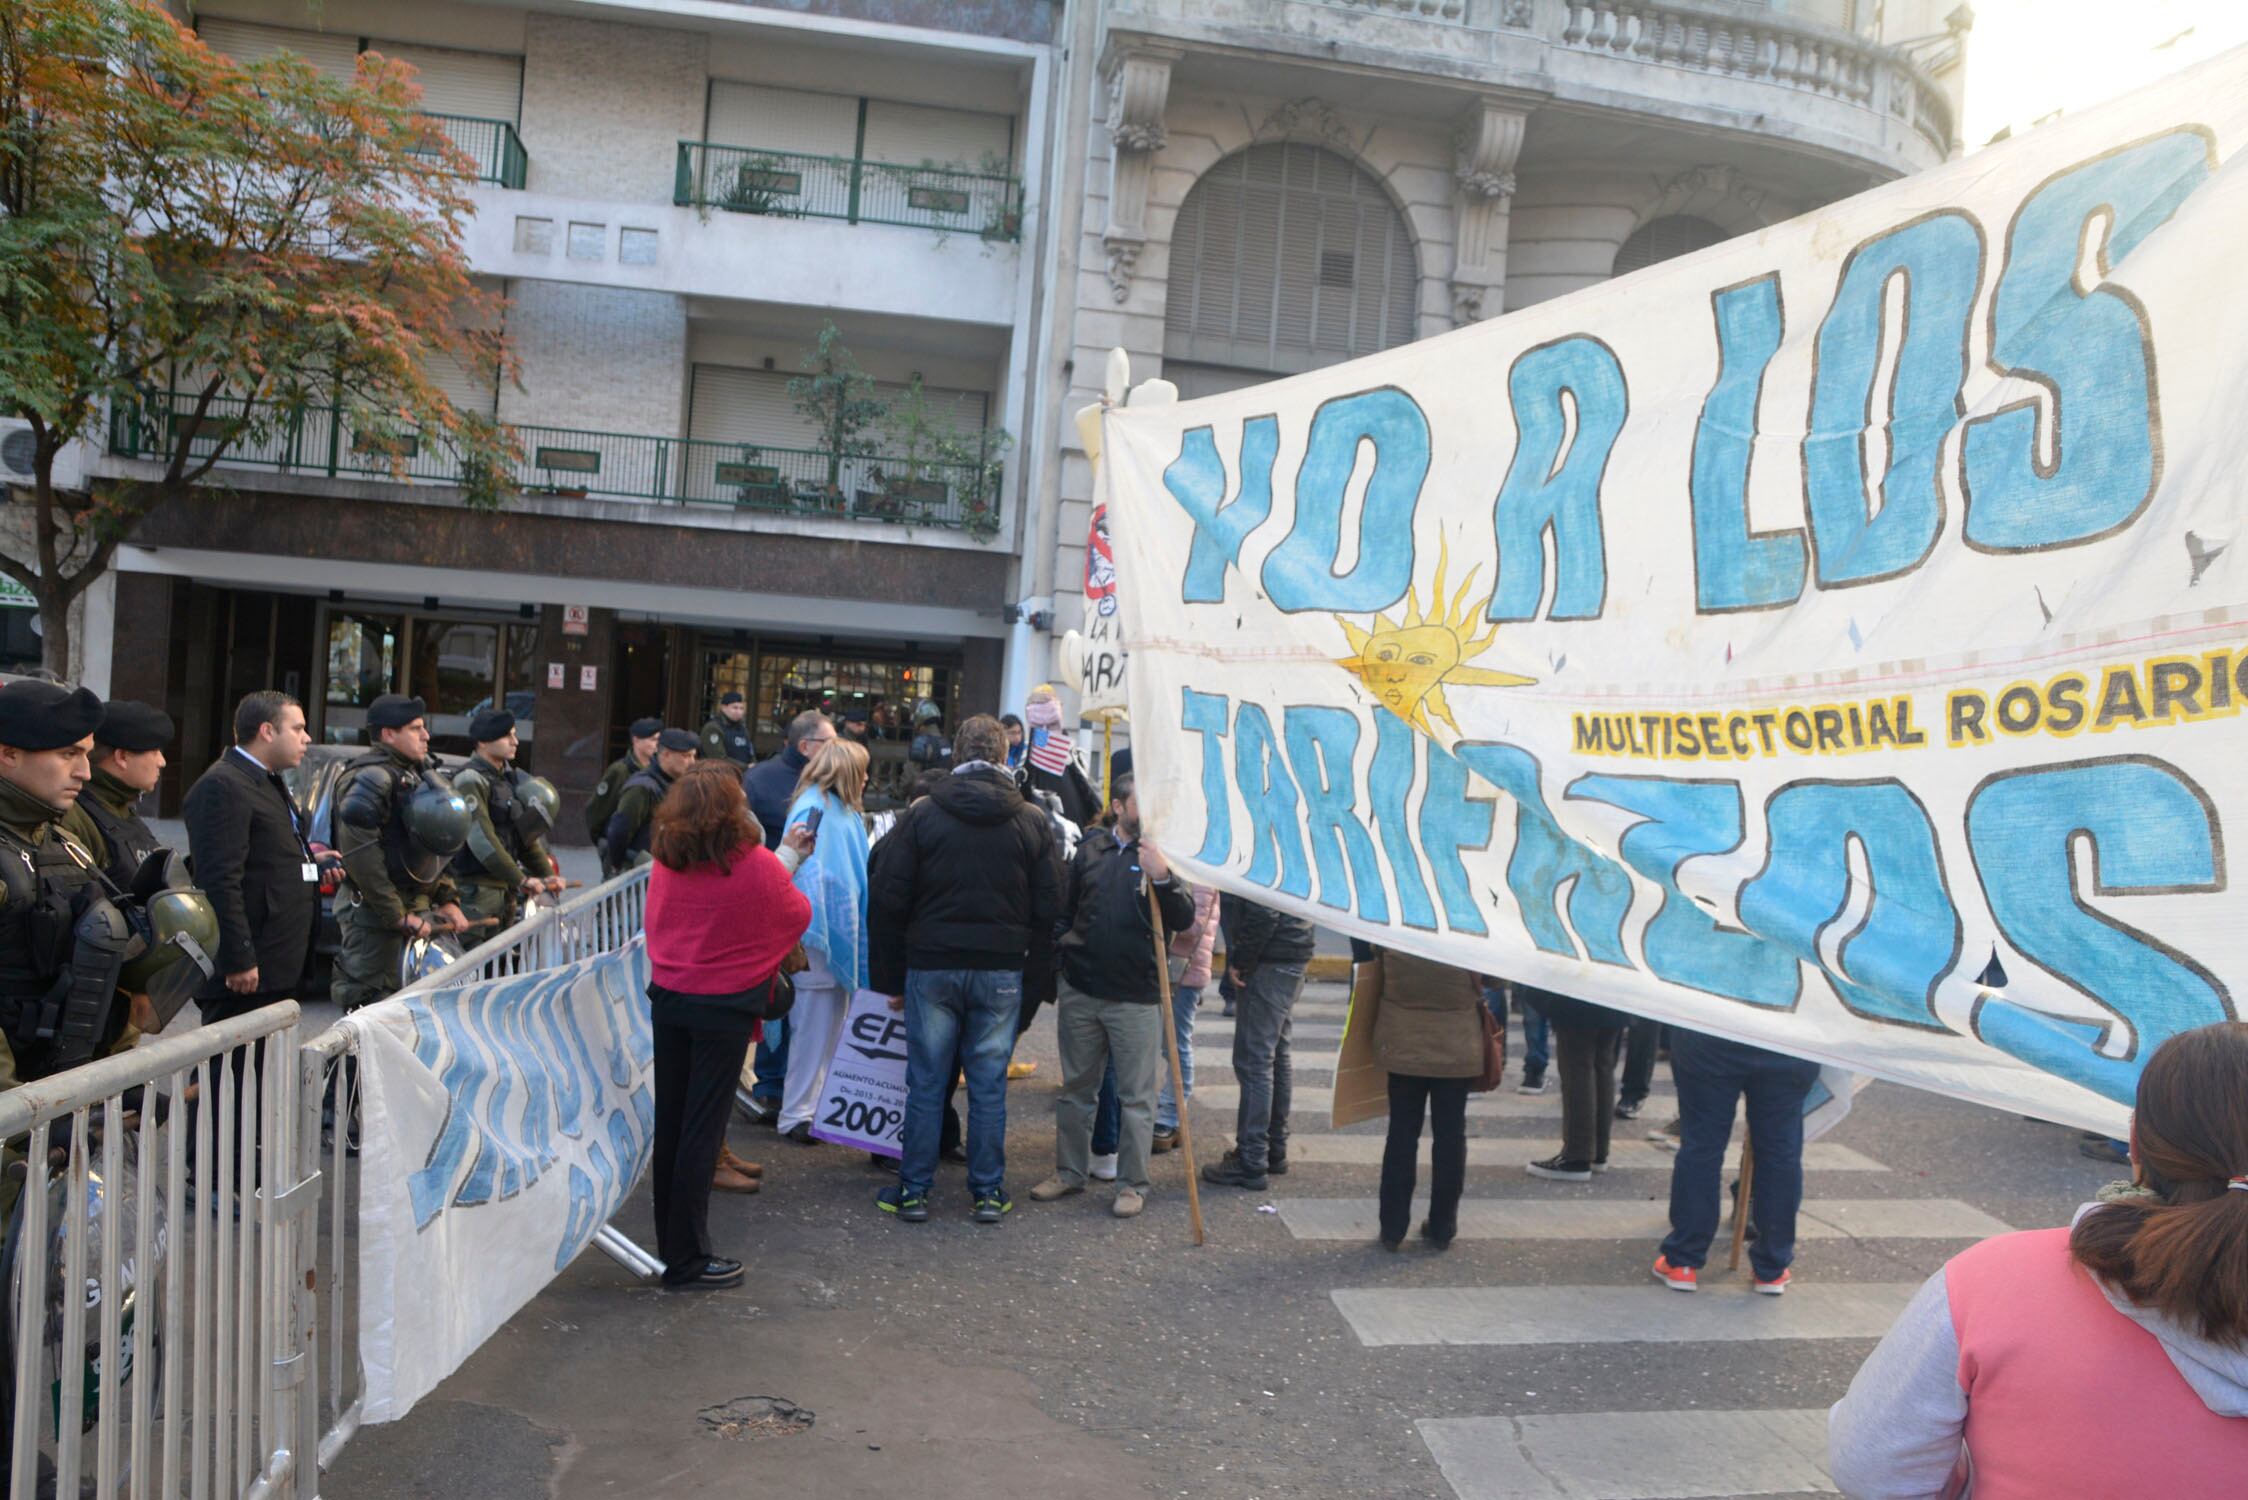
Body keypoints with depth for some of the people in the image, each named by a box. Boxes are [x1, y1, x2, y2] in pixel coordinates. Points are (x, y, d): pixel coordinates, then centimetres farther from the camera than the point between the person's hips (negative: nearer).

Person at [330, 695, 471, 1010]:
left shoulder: (420, 774, 17)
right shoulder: (372, 777, -14)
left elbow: (438, 848, 24)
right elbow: (360, 856, -21)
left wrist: (447, 900, 13)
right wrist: (399, 917, -18)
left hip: (417, 909, 9)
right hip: (374, 916, -9)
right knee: (369, 1005, -4)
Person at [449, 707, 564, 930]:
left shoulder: (509, 778, 15)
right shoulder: (471, 780, -12)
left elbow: (526, 834, 16)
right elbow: (482, 839, -22)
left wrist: (547, 874, 5)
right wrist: (521, 880, -24)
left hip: (506, 887, 9)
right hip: (478, 889, -9)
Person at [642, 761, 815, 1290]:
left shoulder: (666, 862, -1)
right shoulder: (755, 866, -17)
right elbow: (798, 915, 0)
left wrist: (785, 858, 16)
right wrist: (787, 861, 15)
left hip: (668, 999, 5)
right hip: (725, 1007, -5)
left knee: (670, 1121, 16)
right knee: (702, 1128, 2)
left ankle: (670, 1241, 30)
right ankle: (687, 1261, 10)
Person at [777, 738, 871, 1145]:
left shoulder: (845, 812, 14)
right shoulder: (813, 809, -13)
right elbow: (806, 872, -19)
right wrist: (805, 934, -23)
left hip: (842, 935, 9)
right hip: (818, 937, -9)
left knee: (835, 1022, 14)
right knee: (814, 1025, -4)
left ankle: (825, 1102, 24)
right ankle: (797, 1114, 4)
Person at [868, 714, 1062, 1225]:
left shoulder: (921, 814, -2)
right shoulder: (1032, 822, 1)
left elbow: (887, 901, -3)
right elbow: (1049, 909, 1)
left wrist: (893, 977, 5)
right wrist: (1035, 977, 9)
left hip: (932, 967, -1)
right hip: (1002, 972, 1)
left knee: (925, 1083, 8)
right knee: (989, 1086, 9)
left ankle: (914, 1191, 16)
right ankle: (989, 1192, 16)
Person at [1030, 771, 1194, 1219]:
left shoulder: (1166, 854, -2)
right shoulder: (1090, 850, 7)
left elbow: (1185, 920, -12)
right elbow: (1066, 911, 18)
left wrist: (1163, 877, -25)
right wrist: (1063, 954, 8)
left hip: (1137, 997, -3)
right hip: (1081, 991, 4)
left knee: (1137, 1097, 3)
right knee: (1076, 1089, 14)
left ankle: (1132, 1183, 15)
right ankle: (1070, 1171, 28)